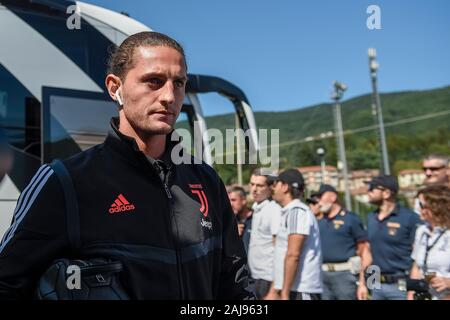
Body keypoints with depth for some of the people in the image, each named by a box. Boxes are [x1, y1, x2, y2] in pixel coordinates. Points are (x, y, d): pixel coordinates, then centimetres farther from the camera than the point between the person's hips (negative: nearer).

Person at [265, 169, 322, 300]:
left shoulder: (297, 211, -12)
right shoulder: (288, 212, 18)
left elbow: (293, 255, -20)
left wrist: (285, 293, -20)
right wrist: (273, 290, 20)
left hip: (300, 291, -9)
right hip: (291, 290, 9)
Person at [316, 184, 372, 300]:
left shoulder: (351, 219, -1)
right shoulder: (320, 223, 14)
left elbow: (365, 253, -4)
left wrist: (362, 283, -10)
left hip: (344, 274, -5)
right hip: (322, 275, 5)